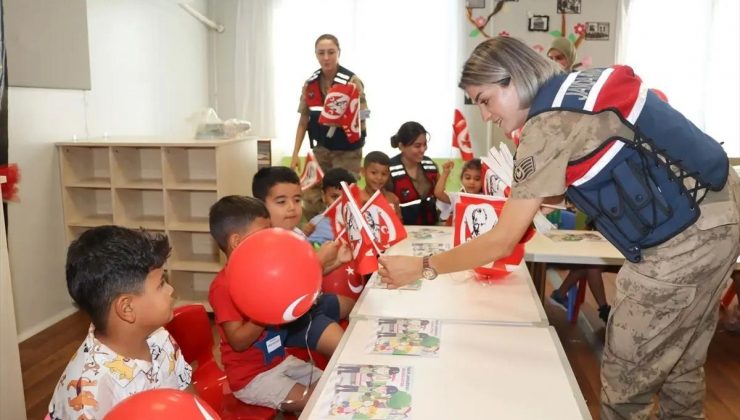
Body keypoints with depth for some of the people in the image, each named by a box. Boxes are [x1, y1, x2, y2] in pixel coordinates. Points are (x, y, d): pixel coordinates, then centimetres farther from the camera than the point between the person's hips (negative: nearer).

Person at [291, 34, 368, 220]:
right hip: (320, 149, 4)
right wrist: (295, 154, 3)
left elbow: (361, 120, -13)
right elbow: (303, 121, 8)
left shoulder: (352, 81, -13)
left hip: (347, 151, -4)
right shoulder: (310, 84, 1)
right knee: (312, 200, 4)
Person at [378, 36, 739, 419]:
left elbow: (502, 242, -17)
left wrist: (421, 267, -9)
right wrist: (526, 193, 11)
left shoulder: (548, 127, -19)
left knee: (626, 372, 4)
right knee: (678, 361, 23)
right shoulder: (576, 89, 7)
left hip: (684, 238, -9)